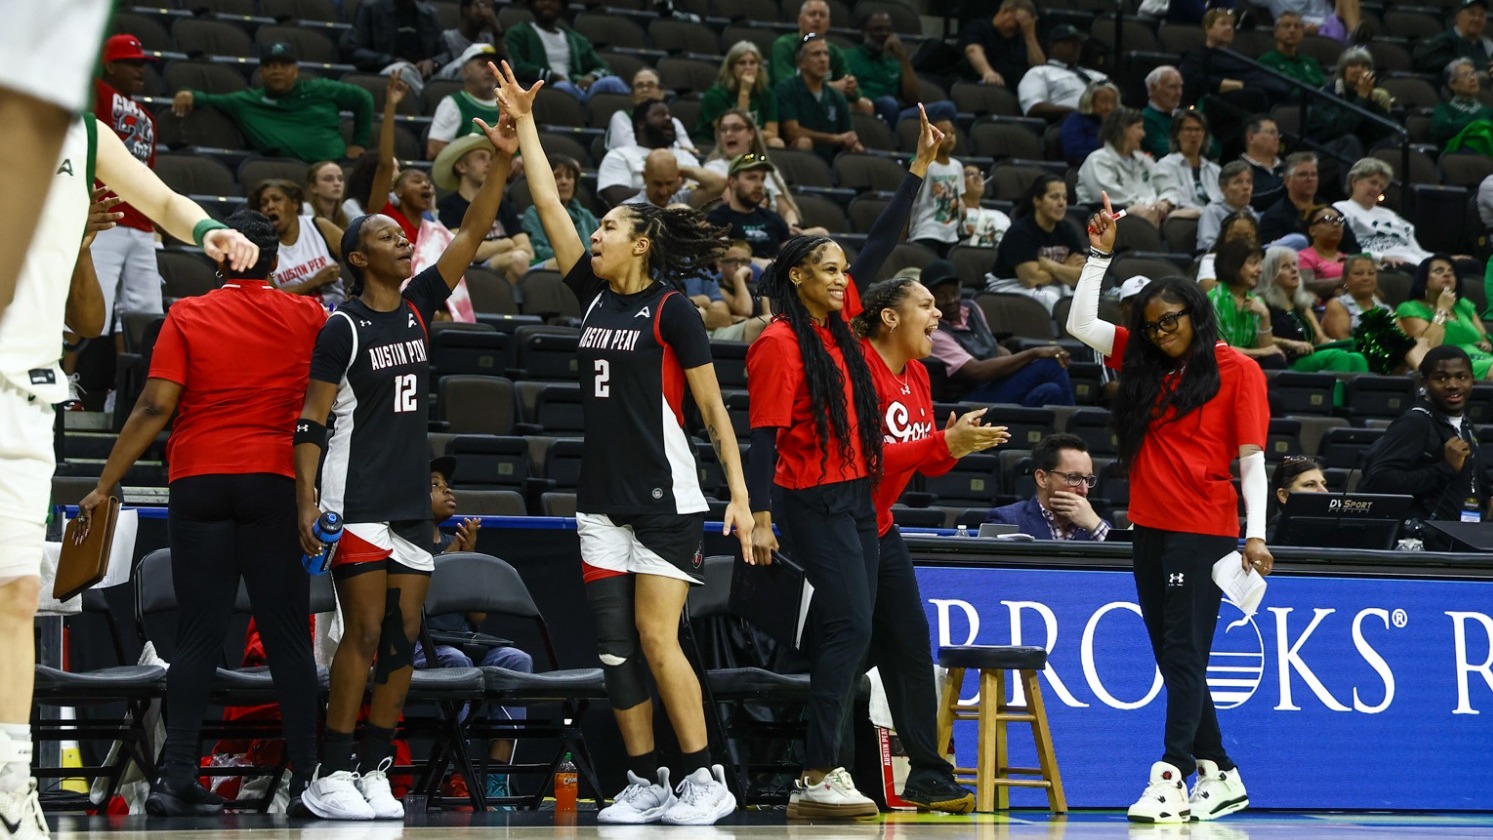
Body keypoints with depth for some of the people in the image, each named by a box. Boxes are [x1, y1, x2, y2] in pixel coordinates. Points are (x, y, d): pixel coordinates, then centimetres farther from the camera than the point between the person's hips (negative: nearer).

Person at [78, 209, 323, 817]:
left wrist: (105, 485, -2)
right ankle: (307, 775, 1)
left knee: (198, 636, 0)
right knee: (286, 635, 3)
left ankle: (178, 774, -7)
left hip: (198, 481, 0)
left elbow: (155, 408, -5)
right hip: (276, 481, 0)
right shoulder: (305, 317, 5)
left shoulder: (187, 316, 2)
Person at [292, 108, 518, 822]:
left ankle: (373, 772, 9)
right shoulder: (343, 327, -6)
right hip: (356, 501, -7)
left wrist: (502, 161, -6)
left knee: (403, 640, 4)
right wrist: (306, 498, -17)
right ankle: (331, 777, -8)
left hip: (411, 499, 7)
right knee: (365, 633, -11)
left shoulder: (417, 304, 10)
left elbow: (471, 235, 5)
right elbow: (311, 421, -7)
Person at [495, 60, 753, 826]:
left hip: (665, 496, -7)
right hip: (603, 497, 7)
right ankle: (645, 783, 8)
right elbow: (548, 205, 14)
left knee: (655, 638, -11)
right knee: (614, 645, 3)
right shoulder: (595, 296, 10)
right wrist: (523, 122, 14)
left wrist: (740, 495, -12)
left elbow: (713, 407, -7)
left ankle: (705, 781, -5)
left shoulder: (670, 308, -7)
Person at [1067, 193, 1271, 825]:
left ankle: (1172, 782, -15)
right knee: (1176, 663, 9)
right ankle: (1220, 776, 18)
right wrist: (1100, 255, 10)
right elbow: (1080, 324, 16)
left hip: (1203, 530, -7)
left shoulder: (1236, 370, -2)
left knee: (1184, 656, -11)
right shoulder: (1147, 363, 13)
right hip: (1150, 528, 7)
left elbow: (1251, 457, -6)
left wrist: (1256, 534, -13)